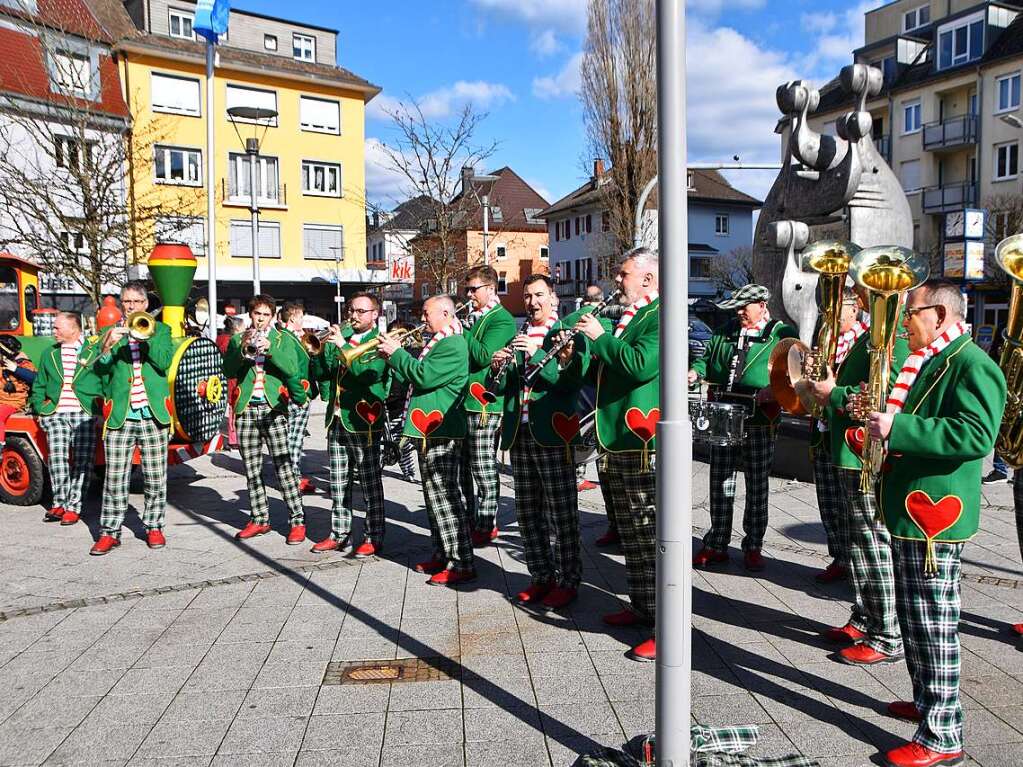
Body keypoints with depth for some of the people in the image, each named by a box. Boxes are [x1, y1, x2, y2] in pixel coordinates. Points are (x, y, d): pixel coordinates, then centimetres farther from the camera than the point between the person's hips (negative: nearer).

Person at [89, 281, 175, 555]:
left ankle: (154, 527, 18)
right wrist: (107, 346, -22)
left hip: (153, 414, 0)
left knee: (156, 478, 5)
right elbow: (99, 370, -3)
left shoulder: (160, 330, 10)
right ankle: (110, 532, 8)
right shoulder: (111, 333, 11)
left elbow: (164, 362, -7)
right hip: (120, 416, 0)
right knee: (115, 478, 0)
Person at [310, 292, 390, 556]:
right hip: (337, 421, 6)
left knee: (371, 485, 1)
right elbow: (319, 372, 10)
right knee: (338, 484, 12)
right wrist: (322, 348, -7)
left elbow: (369, 372, -21)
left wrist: (343, 345, -22)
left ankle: (373, 537, 7)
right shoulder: (340, 339, 15)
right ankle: (339, 534, 21)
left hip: (364, 422, -6)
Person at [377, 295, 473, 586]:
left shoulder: (453, 345, -13)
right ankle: (442, 555, 24)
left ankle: (461, 564, -6)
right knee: (434, 496, 15)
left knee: (445, 497, -9)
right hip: (427, 430, 10)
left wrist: (396, 353, -11)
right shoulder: (437, 343, 19)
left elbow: (423, 376, -22)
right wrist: (395, 356, 8)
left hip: (441, 432, -10)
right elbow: (414, 377, 22)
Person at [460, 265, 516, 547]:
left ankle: (486, 524, 9)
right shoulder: (472, 317, 17)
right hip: (461, 399, 8)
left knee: (483, 467, -1)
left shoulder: (502, 320, -8)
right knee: (462, 466, 13)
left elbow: (483, 356, -19)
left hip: (484, 402, -8)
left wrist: (461, 330, -13)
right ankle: (466, 519, 24)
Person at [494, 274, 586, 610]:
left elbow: (572, 379, -14)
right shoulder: (517, 336, 16)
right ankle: (540, 577, 22)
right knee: (527, 512, 11)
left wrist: (537, 354, -22)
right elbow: (500, 387, 14)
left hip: (552, 433, -6)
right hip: (519, 434, 6)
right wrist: (499, 368, -7)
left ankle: (567, 581, 9)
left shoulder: (569, 334, 1)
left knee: (562, 512, 0)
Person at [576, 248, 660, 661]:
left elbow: (640, 364, -26)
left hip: (646, 442, -10)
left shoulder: (662, 317, -11)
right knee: (632, 534, 18)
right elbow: (608, 367, 24)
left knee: (653, 536, -6)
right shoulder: (629, 317, 18)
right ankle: (642, 606, 30)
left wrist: (600, 336, -15)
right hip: (619, 440, 10)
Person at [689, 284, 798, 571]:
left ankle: (753, 547, 20)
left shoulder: (782, 333, -1)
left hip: (760, 422, -4)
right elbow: (708, 358, 23)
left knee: (757, 487, 7)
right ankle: (717, 545, 18)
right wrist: (696, 371, 3)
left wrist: (775, 390, -23)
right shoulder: (726, 331, 13)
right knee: (720, 483, 7)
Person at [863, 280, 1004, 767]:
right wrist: (882, 414, 12)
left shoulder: (972, 365, -14)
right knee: (915, 620, 20)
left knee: (933, 626, -3)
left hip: (934, 519, -10)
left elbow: (976, 435, -28)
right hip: (908, 512, 10)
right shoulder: (931, 362, 16)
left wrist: (897, 428, -28)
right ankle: (928, 703, 36)